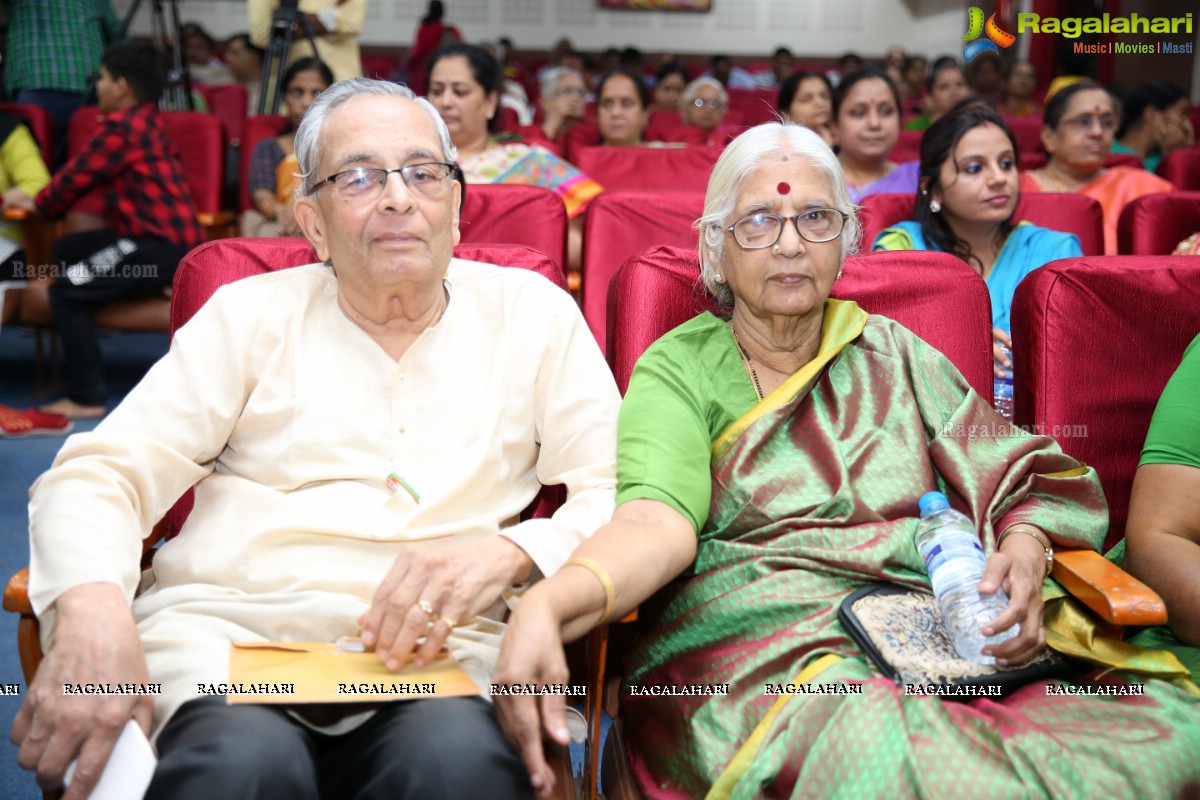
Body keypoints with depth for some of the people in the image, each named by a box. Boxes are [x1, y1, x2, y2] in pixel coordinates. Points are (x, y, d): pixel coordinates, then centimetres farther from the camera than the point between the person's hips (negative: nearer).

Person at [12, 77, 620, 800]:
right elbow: (102, 472, 6)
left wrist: (509, 554, -13)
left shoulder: (533, 313, 14)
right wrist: (93, 605, -17)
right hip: (223, 632, 1)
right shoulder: (249, 315, 14)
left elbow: (619, 496, 8)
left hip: (440, 649, 0)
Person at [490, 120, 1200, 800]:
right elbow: (657, 522, -12)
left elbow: (1029, 483, 17)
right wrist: (547, 607, -34)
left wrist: (1024, 553, -8)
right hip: (751, 647, -4)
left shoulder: (894, 355, 19)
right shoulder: (680, 369, 7)